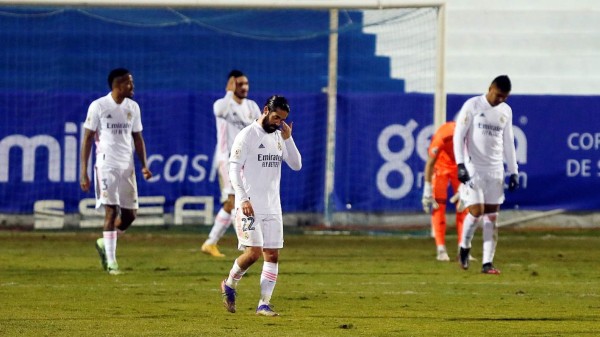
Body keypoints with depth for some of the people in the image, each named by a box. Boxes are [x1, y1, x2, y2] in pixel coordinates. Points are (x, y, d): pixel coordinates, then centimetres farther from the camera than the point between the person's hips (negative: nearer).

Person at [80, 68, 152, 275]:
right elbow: (88, 138, -4)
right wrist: (83, 172, -8)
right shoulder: (98, 106, -5)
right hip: (106, 165, -5)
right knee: (111, 211, -11)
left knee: (129, 215, 4)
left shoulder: (133, 107, 9)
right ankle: (111, 261, -5)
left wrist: (144, 165, 4)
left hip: (127, 165, 5)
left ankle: (104, 243, 28)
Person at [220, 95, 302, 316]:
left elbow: (296, 165, 8)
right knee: (254, 251, -14)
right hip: (249, 205, -6)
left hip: (272, 207, 6)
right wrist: (243, 199, -19)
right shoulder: (247, 135, -6)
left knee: (272, 255, 0)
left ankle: (264, 304, 3)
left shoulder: (279, 138, 13)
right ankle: (230, 284, 11)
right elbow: (234, 169, -10)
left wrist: (288, 139, -5)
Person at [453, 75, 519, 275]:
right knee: (476, 211, -13)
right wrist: (460, 164, -17)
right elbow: (459, 135, -7)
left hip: (495, 171, 5)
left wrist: (513, 172, 12)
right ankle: (464, 247, 13)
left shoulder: (506, 111, 11)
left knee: (492, 217, 0)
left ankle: (487, 262, 0)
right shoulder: (472, 106, -5)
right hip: (473, 168, -5)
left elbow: (508, 143, 17)